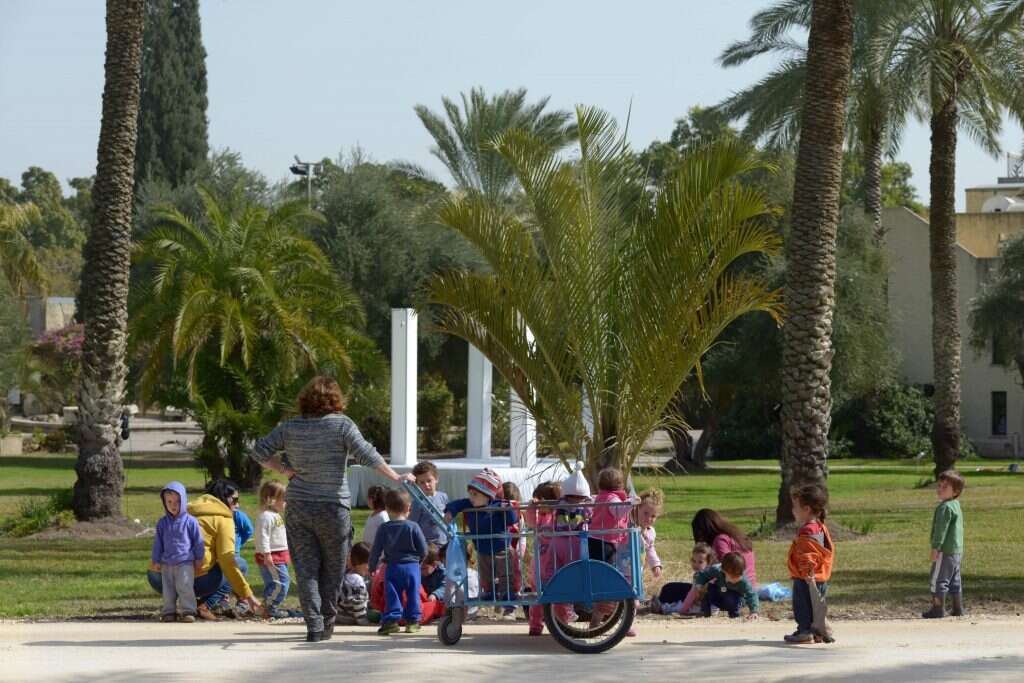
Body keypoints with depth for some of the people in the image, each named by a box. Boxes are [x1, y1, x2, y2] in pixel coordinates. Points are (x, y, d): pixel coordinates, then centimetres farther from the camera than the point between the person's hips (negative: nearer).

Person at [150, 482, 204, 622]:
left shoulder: (190, 521, -5)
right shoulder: (162, 523, 5)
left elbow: (198, 541, 2)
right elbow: (158, 543, 11)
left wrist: (199, 558, 5)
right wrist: (156, 561, 10)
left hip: (185, 563, -4)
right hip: (167, 563, 4)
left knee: (185, 587, -9)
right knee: (168, 589, 7)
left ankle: (188, 611, -4)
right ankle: (169, 612, 14)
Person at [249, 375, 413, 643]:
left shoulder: (290, 428, 2)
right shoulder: (341, 424, -8)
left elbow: (259, 452, 3)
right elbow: (366, 455, -13)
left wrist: (286, 470, 5)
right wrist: (395, 477, -8)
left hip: (298, 508, 2)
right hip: (333, 507, -2)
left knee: (306, 568, 5)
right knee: (332, 569, 12)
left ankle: (314, 625, -5)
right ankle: (327, 624, 16)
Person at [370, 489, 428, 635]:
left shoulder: (384, 528, -2)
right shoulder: (413, 527, -4)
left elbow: (376, 550, 1)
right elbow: (423, 550, -1)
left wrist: (372, 567, 14)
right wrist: (418, 560, 19)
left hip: (393, 567, 0)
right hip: (412, 566, 0)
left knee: (392, 595, 2)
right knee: (413, 595, 9)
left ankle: (391, 620, -7)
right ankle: (413, 620, 11)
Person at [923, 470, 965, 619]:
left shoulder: (945, 507, -17)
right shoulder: (956, 506, 15)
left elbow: (941, 529, -22)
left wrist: (935, 548, -22)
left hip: (945, 551, -10)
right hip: (957, 551, 10)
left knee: (938, 580, -3)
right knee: (954, 581, 16)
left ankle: (938, 609, -2)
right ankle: (958, 609, 20)